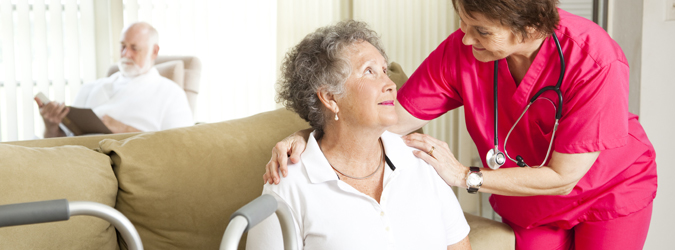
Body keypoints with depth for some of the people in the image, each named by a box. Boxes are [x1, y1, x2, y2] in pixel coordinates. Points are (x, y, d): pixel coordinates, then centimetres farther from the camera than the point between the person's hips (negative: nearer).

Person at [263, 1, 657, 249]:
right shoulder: (461, 50, -25)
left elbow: (561, 177, -29)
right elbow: (393, 118, -21)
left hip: (611, 192, -2)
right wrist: (308, 137, -35)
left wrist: (465, 176, -28)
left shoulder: (595, 63, -34)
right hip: (529, 209, 3)